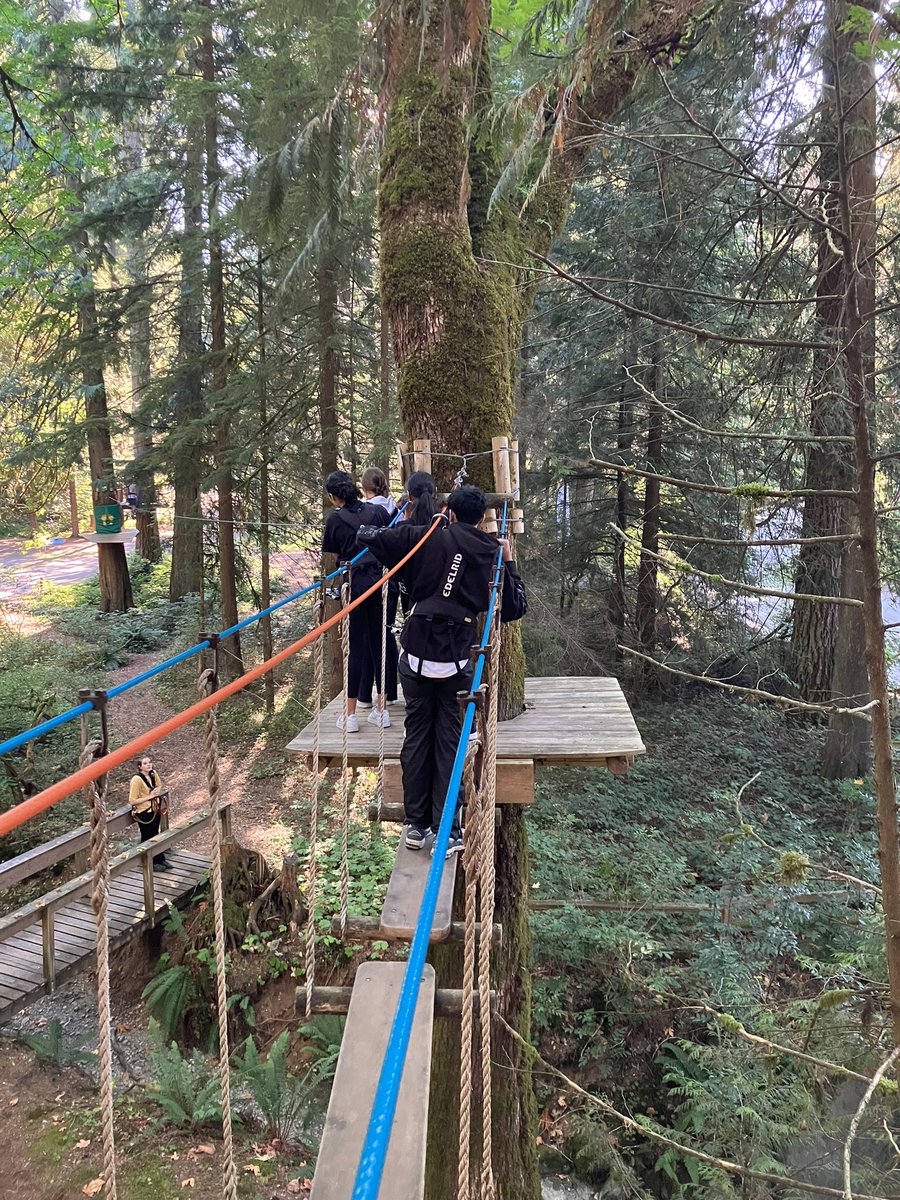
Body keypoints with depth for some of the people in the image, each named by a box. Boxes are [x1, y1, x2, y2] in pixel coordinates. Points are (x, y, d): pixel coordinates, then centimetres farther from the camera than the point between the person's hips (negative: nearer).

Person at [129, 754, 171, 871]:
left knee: (155, 835, 20)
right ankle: (151, 863, 27)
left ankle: (160, 859, 34)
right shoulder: (137, 779, -25)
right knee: (147, 837, 11)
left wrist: (158, 790, -7)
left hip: (155, 810, 6)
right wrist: (149, 796, -23)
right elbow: (132, 801, -22)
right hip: (144, 813, -6)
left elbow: (160, 785, 15)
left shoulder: (153, 773, -6)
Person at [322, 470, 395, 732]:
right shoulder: (379, 511, 3)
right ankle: (381, 710, 17)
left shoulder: (335, 519, -5)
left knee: (355, 646, 3)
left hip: (354, 583, -3)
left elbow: (335, 556, 2)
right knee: (379, 643, 10)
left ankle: (350, 714, 9)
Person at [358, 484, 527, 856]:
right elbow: (515, 609, 10)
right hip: (456, 660, 0)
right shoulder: (491, 554, 3)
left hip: (417, 655, 0)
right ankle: (447, 833, 9)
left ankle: (416, 825, 20)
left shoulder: (424, 538, -1)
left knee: (416, 735, 12)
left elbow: (368, 536, -3)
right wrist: (508, 562, 18)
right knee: (449, 742, 7)